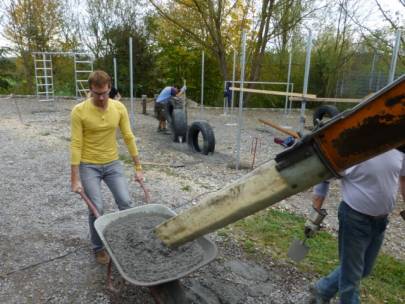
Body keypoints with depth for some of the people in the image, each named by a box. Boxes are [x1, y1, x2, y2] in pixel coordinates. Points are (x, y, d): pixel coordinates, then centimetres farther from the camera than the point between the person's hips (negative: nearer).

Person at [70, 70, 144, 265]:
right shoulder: (79, 111, -15)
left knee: (125, 202, -5)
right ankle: (98, 247, 20)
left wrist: (138, 167, -2)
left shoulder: (119, 108, -6)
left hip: (113, 163, 3)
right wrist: (75, 179, -16)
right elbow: (76, 145, -14)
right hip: (89, 166, -3)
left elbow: (128, 138, -2)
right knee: (96, 209, -5)